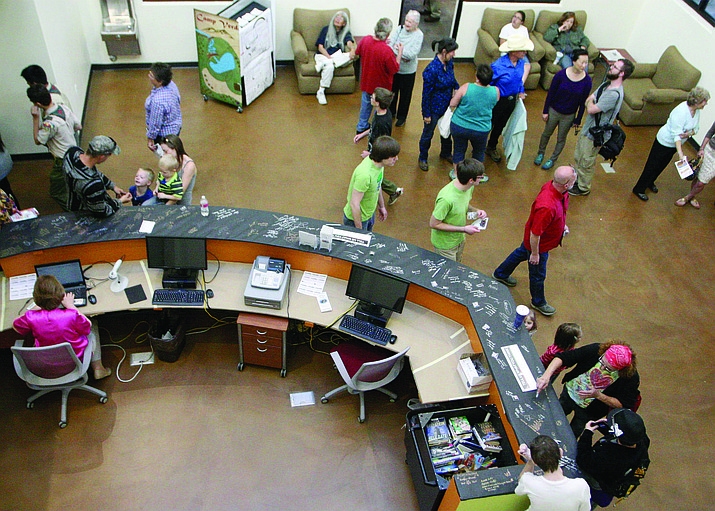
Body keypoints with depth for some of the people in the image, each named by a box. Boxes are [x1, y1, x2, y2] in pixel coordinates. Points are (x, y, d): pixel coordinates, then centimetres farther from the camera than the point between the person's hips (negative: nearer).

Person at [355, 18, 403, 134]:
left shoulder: (365, 40, -18)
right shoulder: (386, 50, -34)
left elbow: (357, 52, 5)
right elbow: (394, 69, -22)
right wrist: (400, 52, -12)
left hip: (366, 80, 6)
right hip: (381, 85, -6)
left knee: (366, 103, 26)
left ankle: (361, 127, 43)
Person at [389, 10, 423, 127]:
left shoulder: (419, 35, -16)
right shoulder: (399, 29, -6)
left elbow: (412, 54, -27)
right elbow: (389, 44, -18)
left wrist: (397, 48, -26)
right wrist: (403, 55, -31)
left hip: (408, 71, -3)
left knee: (405, 95, 13)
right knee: (391, 91, 20)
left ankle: (402, 117, 33)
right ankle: (391, 112, 44)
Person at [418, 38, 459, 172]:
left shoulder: (449, 63, -6)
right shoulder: (431, 70, -30)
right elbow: (426, 93, -22)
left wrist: (457, 88, -5)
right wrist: (426, 114, -16)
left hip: (447, 105, 7)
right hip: (434, 108, -7)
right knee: (428, 133, 13)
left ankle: (446, 153, 51)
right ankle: (423, 158, 37)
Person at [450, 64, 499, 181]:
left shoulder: (466, 88, -24)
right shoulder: (495, 91, -15)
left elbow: (452, 104, -13)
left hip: (459, 126, -1)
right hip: (481, 130, 1)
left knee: (459, 150, 22)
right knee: (479, 152, 26)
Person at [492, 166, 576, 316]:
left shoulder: (554, 186, -17)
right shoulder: (547, 207, -45)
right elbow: (535, 233, -33)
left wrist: (562, 224, 19)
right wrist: (535, 253, -19)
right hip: (540, 244, -9)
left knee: (522, 252, 33)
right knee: (538, 275, 17)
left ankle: (501, 274, 60)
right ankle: (538, 302, 45)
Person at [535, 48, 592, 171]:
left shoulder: (587, 80, -15)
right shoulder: (561, 74, -18)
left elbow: (583, 102, -5)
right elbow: (550, 93, -7)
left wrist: (578, 120, -1)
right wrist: (545, 111, -3)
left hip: (569, 116, 0)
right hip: (554, 110, 0)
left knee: (561, 139, 16)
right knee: (546, 133, 19)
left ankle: (553, 159, 39)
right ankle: (540, 153, 46)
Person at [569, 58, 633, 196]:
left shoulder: (615, 94, -30)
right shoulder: (606, 84, 2)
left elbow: (591, 109, -28)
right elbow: (588, 100, 4)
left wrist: (590, 102, -8)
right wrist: (591, 102, -17)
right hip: (588, 128, 9)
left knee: (586, 162, 9)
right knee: (578, 156, 24)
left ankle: (583, 188, 29)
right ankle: (576, 179, 46)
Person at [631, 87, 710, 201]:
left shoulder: (696, 110, -7)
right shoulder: (681, 112, -33)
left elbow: (696, 128, 4)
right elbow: (676, 135, -36)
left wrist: (689, 133, -21)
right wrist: (680, 154, -43)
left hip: (675, 144, 8)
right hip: (665, 141, -8)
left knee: (662, 166, 24)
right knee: (652, 166, 3)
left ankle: (650, 183, 47)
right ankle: (639, 189, 18)